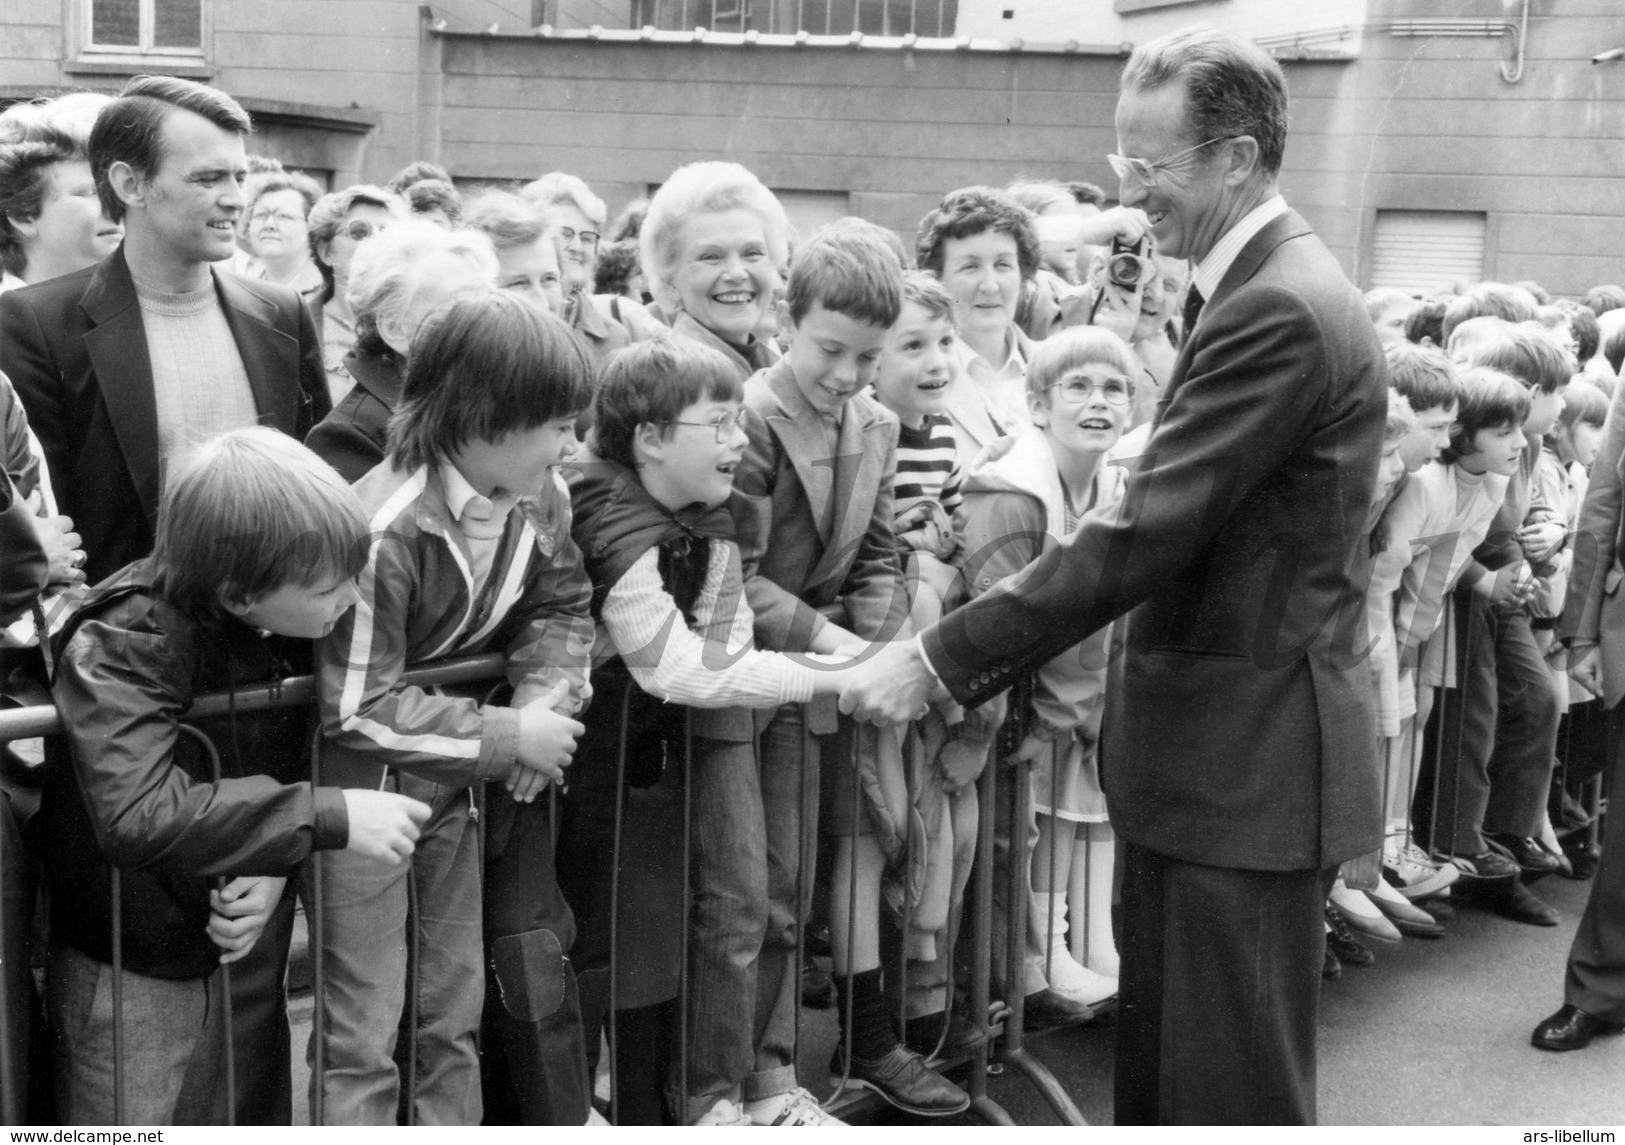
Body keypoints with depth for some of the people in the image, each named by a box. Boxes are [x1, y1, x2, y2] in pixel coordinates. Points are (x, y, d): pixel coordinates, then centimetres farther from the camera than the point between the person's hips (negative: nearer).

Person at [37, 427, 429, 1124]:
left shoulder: (284, 628, -7)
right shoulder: (125, 643, -26)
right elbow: (138, 817, -40)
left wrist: (273, 870, -17)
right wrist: (329, 818, -41)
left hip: (230, 949, 6)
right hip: (129, 973, -6)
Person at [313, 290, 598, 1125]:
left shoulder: (539, 497, -9)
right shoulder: (386, 532, -29)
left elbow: (561, 609, 6)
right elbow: (358, 708, -24)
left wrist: (547, 696, -15)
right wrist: (509, 737, -21)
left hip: (463, 774, 7)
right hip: (366, 784, -6)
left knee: (458, 1002, 16)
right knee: (365, 1023, 1)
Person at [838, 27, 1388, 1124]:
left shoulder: (1280, 310, -21)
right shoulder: (1264, 288, 11)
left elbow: (1141, 537, -24)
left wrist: (941, 659, -19)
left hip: (1251, 755, -10)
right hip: (1212, 744, 10)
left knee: (1229, 1087, 4)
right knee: (1159, 1057, 21)